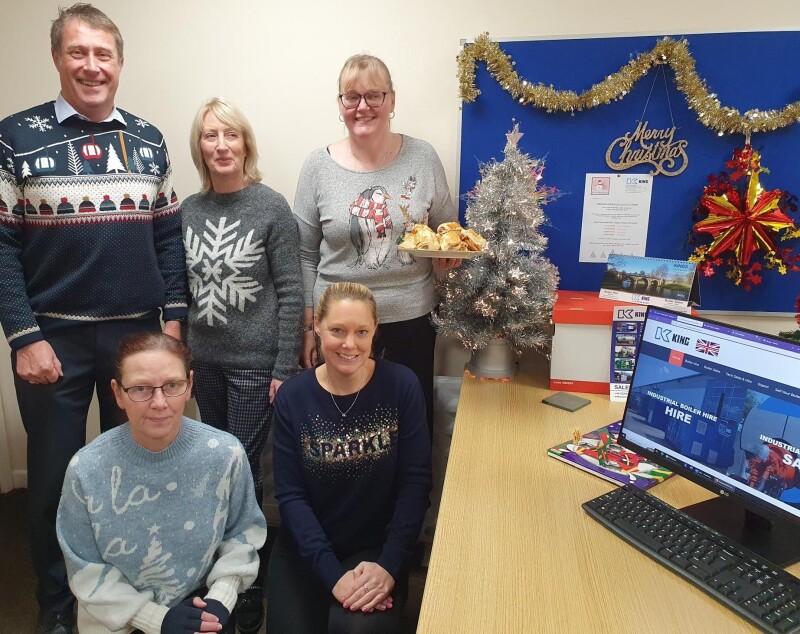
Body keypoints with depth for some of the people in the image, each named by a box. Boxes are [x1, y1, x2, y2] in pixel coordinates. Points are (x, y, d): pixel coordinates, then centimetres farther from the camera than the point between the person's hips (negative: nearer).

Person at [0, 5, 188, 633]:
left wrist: (174, 320, 1)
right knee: (54, 474, 12)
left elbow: (168, 237, 7)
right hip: (53, 337, -2)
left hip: (137, 332, 3)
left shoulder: (148, 140, 6)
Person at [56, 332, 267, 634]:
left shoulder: (226, 454, -17)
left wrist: (221, 598, -12)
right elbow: (86, 568, -8)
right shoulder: (86, 469, -18)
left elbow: (243, 532, -2)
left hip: (199, 606, 0)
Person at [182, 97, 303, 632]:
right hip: (205, 362, 5)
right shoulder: (189, 210, 6)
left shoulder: (271, 207, -7)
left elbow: (291, 292, -9)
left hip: (255, 364, -5)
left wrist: (285, 368, -12)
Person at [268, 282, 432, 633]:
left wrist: (389, 565, -18)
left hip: (377, 548, -1)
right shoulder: (293, 396, -8)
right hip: (305, 548, 2)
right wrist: (332, 574, -18)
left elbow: (415, 481, -9)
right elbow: (290, 494, -9)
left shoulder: (401, 385, -11)